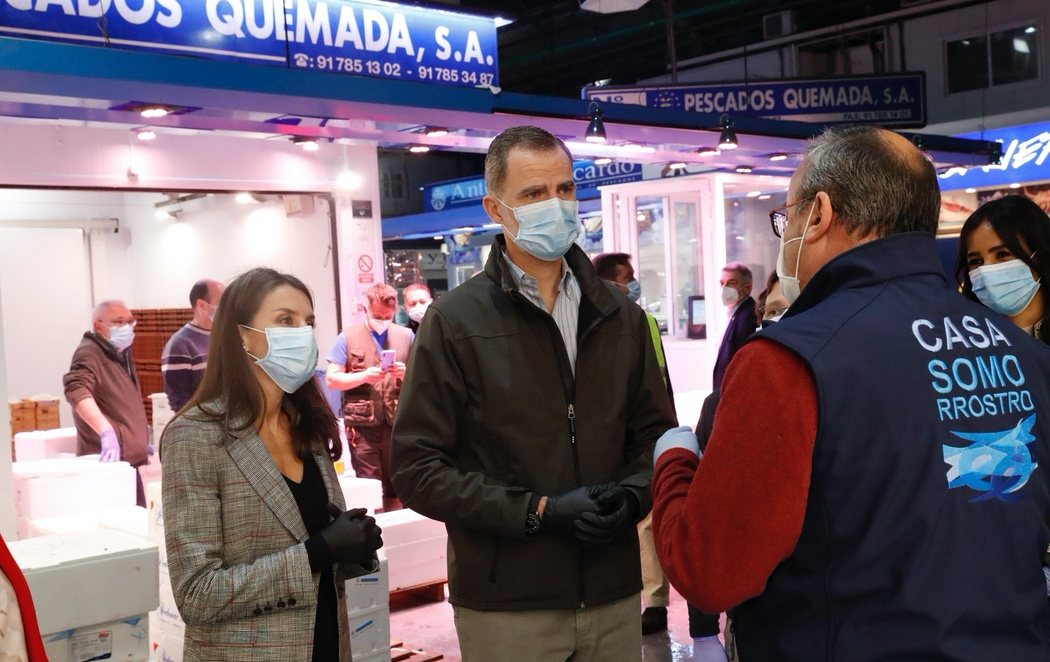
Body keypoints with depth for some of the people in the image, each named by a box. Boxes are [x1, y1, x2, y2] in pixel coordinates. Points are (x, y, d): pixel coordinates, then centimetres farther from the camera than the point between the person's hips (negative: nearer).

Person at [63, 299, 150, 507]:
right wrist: (106, 432, -44)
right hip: (109, 458, -9)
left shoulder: (121, 353, 17)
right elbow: (77, 389, -32)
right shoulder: (89, 353, -12)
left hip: (128, 456, 10)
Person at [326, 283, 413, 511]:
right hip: (362, 423, -2)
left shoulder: (406, 336, 8)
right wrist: (364, 376, -16)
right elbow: (331, 379, -2)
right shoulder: (348, 337, 1)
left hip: (398, 422, 3)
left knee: (397, 486, 9)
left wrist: (406, 374, -9)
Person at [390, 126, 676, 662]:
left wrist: (632, 494, -8)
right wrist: (538, 511, -16)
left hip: (614, 597, 4)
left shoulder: (621, 317, 9)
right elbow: (416, 467, -8)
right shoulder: (455, 321, -5)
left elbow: (655, 433, 13)